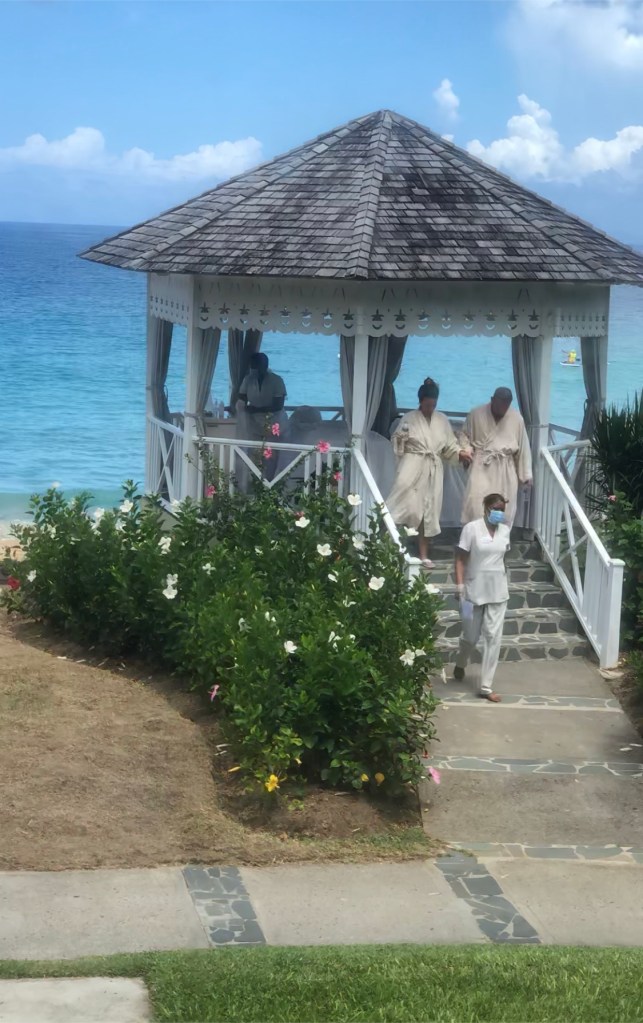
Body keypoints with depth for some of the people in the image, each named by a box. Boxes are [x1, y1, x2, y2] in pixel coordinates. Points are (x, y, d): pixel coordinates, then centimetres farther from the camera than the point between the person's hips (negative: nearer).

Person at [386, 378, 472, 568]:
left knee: (428, 511, 7)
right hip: (412, 468, -4)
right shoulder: (409, 419, -3)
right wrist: (400, 438, -22)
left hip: (433, 471, 4)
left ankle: (424, 555, 14)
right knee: (405, 506, -18)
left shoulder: (442, 420, 9)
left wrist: (461, 453, -5)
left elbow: (449, 445, 12)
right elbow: (397, 443, -2)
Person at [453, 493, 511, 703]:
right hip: (475, 590, -3)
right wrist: (460, 587, -15)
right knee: (471, 636, 9)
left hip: (498, 592, 3)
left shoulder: (505, 530, 3)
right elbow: (460, 559, -10)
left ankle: (486, 686, 2)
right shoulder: (472, 528, -11)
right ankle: (460, 665, 42)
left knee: (493, 637, -2)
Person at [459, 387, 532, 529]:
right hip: (481, 467, -2)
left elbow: (523, 448, 4)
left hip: (505, 470, 2)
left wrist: (526, 475, 5)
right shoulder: (476, 414, -5)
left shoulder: (516, 418, -2)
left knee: (504, 510, 3)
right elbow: (465, 435, 7)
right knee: (475, 505, -14)